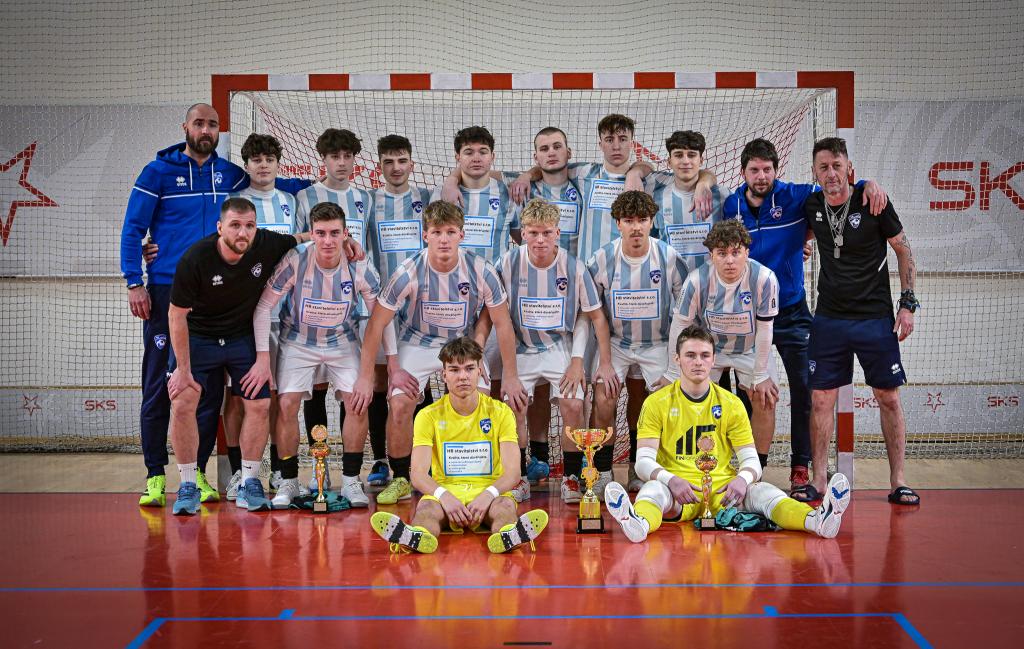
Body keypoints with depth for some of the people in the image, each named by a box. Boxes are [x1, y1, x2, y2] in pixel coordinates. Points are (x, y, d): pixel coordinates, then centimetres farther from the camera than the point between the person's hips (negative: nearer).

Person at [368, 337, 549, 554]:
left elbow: (513, 472, -6)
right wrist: (444, 496, -29)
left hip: (488, 492, 0)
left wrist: (488, 495, -28)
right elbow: (418, 474, -7)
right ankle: (418, 536, -67)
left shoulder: (500, 412, 3)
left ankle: (507, 536, -68)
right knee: (426, 507, -34)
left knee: (505, 505, -35)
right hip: (445, 491, 0)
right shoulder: (429, 416, 3)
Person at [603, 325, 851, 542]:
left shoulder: (731, 404, 11)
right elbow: (644, 461, -2)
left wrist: (743, 479, -19)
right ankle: (638, 524, -70)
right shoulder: (657, 403, 5)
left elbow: (751, 460, 7)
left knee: (761, 491, -29)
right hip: (677, 490, -2)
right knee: (654, 488, -36)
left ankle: (816, 520, -55)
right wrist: (671, 480, -25)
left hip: (722, 492, 2)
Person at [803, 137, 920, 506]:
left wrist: (908, 303, -5)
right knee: (821, 399, 2)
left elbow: (904, 251, 0)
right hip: (828, 319, 3)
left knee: (889, 398, 2)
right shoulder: (812, 206, 1)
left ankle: (897, 481, 12)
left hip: (875, 317, -3)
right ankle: (818, 480, 12)